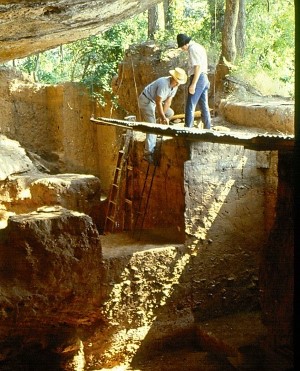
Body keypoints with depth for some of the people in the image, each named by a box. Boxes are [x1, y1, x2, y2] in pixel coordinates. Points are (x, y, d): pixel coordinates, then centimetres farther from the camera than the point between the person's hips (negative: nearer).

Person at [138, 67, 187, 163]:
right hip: (146, 100, -9)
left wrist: (162, 117, -10)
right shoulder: (164, 84, -31)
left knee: (170, 113, 14)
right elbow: (158, 103, -27)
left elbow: (168, 101, -3)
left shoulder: (175, 85, -4)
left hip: (154, 101, 9)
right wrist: (163, 117, -22)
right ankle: (148, 153, -25)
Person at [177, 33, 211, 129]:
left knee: (190, 106, -9)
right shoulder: (199, 47, 19)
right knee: (204, 106, 12)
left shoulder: (193, 49, -11)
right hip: (204, 78, 10)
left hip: (197, 79, -10)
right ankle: (207, 129, 16)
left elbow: (198, 67, -19)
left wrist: (193, 84, -22)